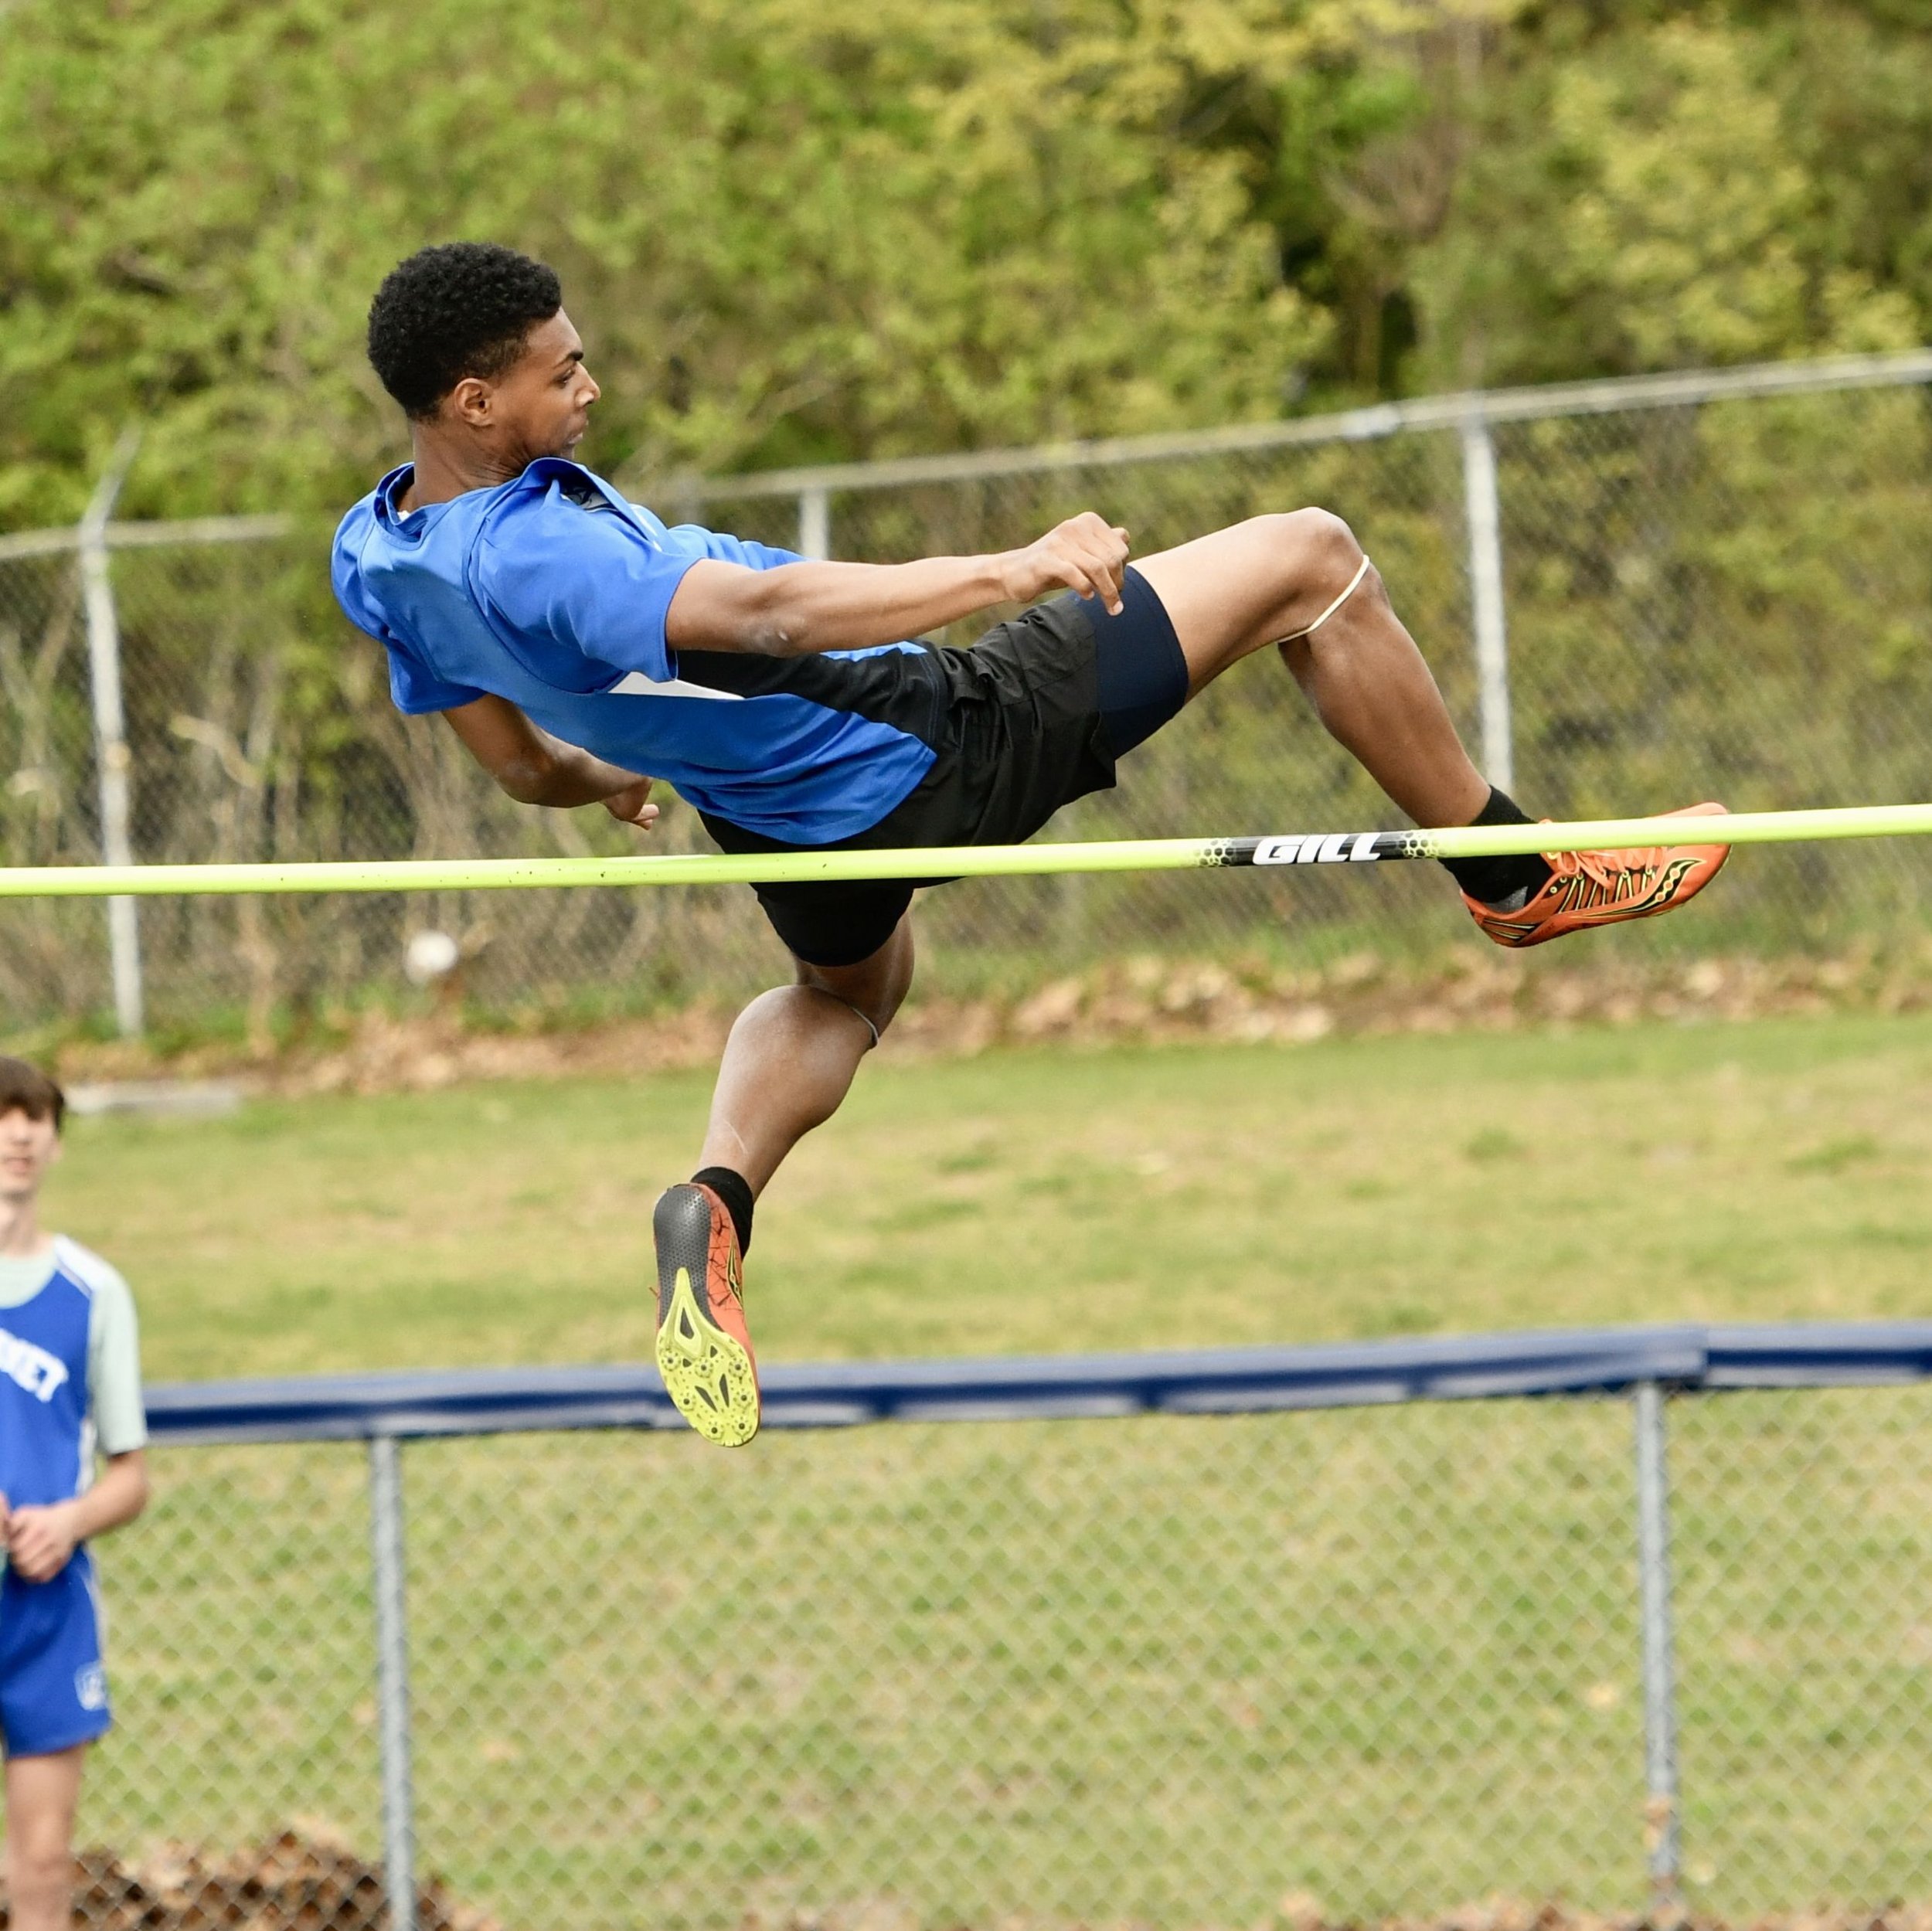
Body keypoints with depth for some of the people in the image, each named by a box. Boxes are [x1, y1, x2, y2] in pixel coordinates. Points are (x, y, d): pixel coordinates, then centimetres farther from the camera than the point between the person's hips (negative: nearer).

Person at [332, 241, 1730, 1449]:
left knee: (850, 986, 42)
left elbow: (522, 761, 11)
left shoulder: (377, 557, -5)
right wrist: (1012, 569, -45)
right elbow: (771, 610, -43)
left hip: (780, 825, 9)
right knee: (1311, 561, -2)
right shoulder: (532, 560, -35)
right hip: (936, 752, -9)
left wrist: (612, 772, 33)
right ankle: (1515, 872, 18)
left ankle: (716, 1201, 9)